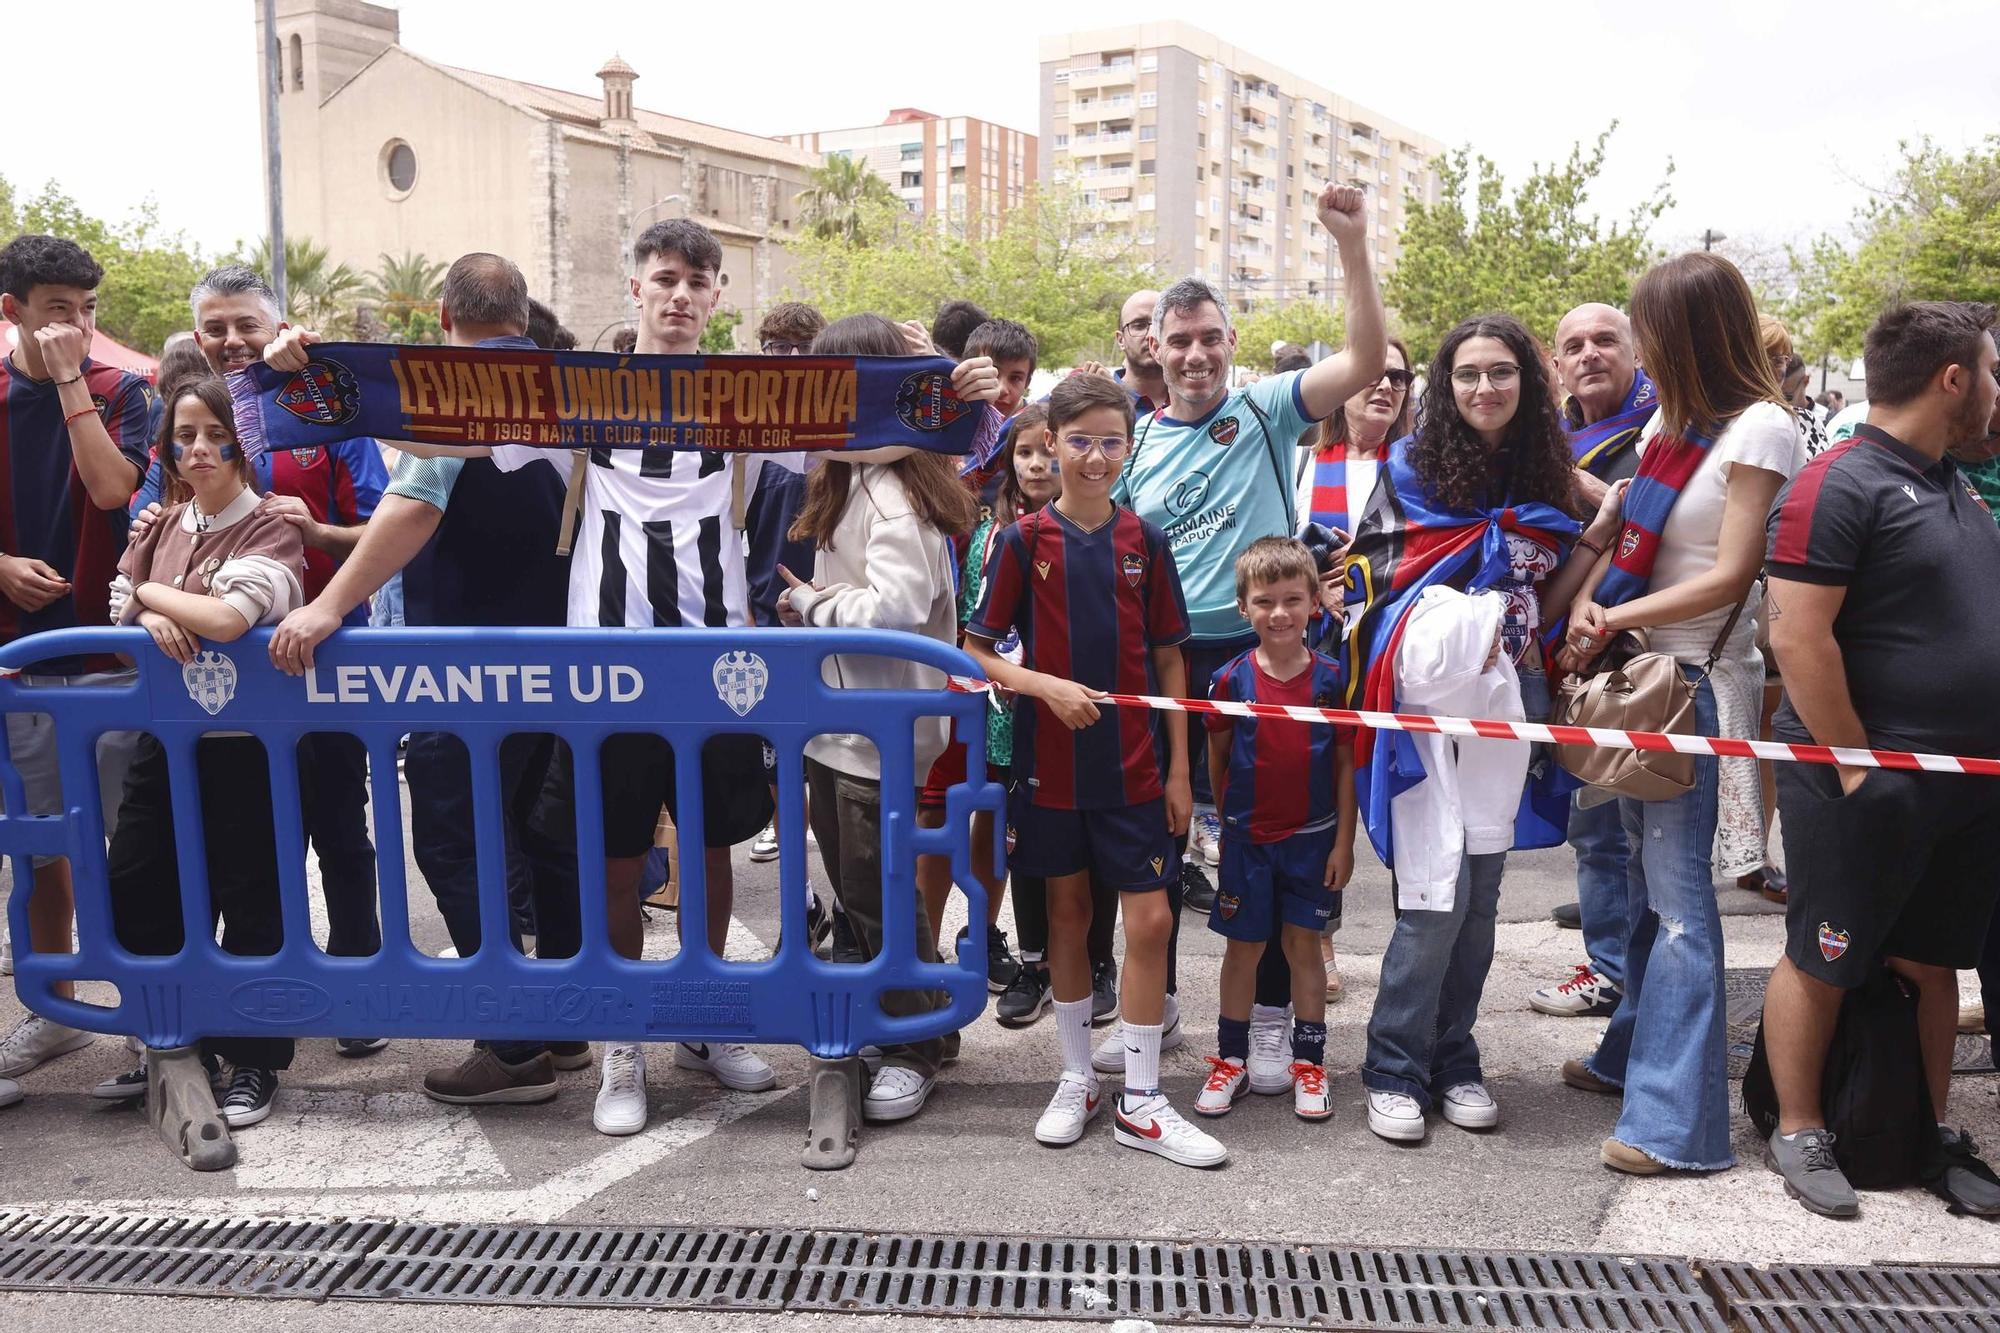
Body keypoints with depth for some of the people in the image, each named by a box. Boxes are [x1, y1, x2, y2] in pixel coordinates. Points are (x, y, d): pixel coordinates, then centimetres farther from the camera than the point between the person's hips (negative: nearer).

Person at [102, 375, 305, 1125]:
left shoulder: (271, 528, -13)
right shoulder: (167, 523, 8)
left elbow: (226, 618, -27)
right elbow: (120, 607, 13)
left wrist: (152, 592, -9)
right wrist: (150, 618, -10)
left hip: (248, 744, -7)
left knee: (250, 906, 3)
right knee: (135, 893, 11)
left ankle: (253, 1061, 18)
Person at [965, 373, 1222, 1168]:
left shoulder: (1144, 541, 2)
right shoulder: (1025, 541, -3)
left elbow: (1169, 661, 5)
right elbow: (976, 653, -3)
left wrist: (1179, 770, 2)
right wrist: (1048, 686, -20)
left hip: (1132, 767, 1)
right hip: (1050, 764, -1)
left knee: (1151, 920, -1)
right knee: (1067, 913, 12)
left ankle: (1140, 1102, 11)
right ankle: (1077, 1080, 27)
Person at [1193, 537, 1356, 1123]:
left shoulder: (1331, 678, -6)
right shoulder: (1232, 679, -6)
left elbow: (1347, 763, -2)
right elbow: (1217, 758, 5)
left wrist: (1344, 842, -3)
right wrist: (1228, 820, 8)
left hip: (1312, 837, 0)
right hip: (1248, 836, 0)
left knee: (1303, 944, 7)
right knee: (1243, 945, 8)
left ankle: (1309, 1063, 20)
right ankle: (1230, 1061, 20)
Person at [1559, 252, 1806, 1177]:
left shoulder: (1759, 429, -10)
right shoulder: (1673, 420, 14)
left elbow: (1729, 577, -15)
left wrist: (1617, 618, -11)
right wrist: (1585, 604, -2)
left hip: (1699, 677, -8)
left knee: (1677, 887, -9)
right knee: (1644, 872, 16)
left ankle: (1677, 1120, -5)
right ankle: (1635, 1051, 30)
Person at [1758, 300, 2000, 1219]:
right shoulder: (1840, 484, -14)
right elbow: (1798, 638, -21)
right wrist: (1857, 765, -18)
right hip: (1867, 786, -8)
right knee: (1823, 960, 4)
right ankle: (1798, 1132, 18)